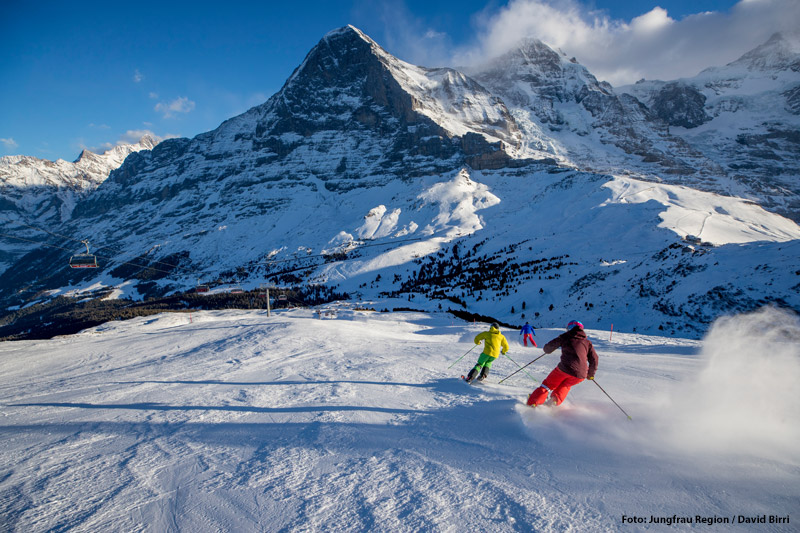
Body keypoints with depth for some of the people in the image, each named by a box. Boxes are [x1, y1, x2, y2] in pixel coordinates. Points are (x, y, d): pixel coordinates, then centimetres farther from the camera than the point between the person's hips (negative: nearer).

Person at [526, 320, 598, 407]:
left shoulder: (565, 337, 11)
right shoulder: (587, 342, 19)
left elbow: (548, 348, 9)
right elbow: (594, 359, 16)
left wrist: (545, 348, 33)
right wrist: (591, 374, 30)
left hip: (565, 368, -3)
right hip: (580, 375, 3)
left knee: (548, 384, 16)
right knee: (566, 385, 32)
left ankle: (532, 402, 6)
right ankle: (556, 399, 9)